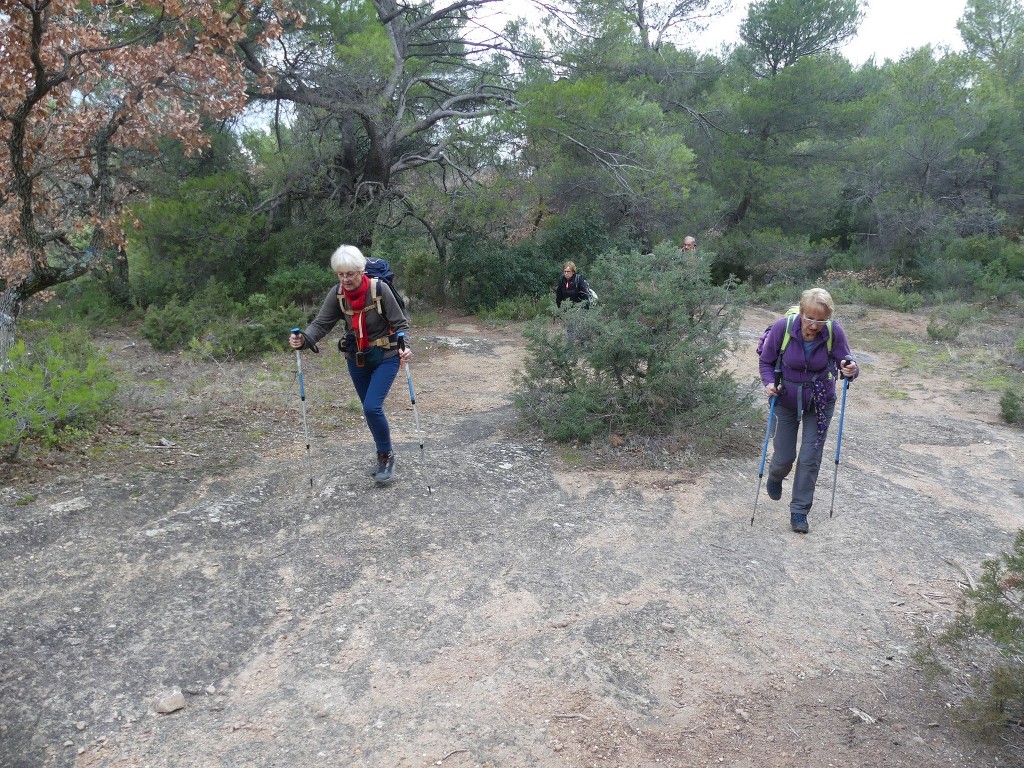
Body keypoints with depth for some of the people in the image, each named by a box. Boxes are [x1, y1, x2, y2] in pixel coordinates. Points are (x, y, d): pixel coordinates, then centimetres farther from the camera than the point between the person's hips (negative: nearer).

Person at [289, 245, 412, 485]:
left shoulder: (380, 289, -21)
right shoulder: (337, 294, -9)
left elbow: (400, 323, -17)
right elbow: (321, 323, -12)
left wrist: (403, 347, -35)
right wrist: (303, 340, -32)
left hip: (385, 357, -5)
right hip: (356, 359, 5)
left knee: (372, 407, -16)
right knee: (370, 410, 13)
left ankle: (386, 457, 5)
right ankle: (384, 457, 31)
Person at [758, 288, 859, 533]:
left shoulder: (834, 332, -21)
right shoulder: (782, 327, -23)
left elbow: (847, 364, -15)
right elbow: (766, 361, -9)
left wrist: (851, 370, -39)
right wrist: (769, 383, -26)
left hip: (820, 402, 0)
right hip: (787, 400, 0)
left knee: (810, 458, 1)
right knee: (784, 456, 6)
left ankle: (799, 511, 17)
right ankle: (775, 477, 44)